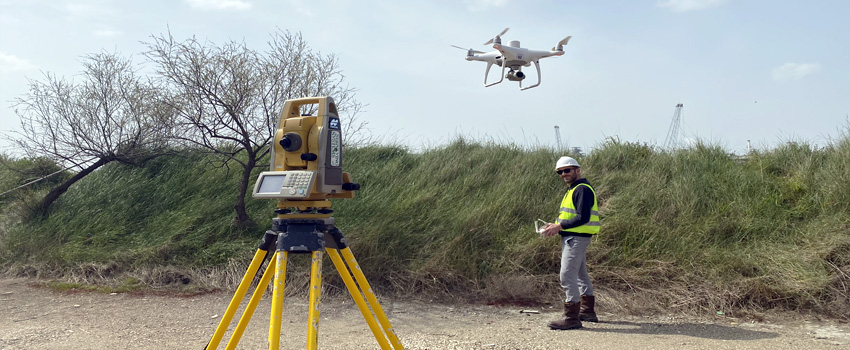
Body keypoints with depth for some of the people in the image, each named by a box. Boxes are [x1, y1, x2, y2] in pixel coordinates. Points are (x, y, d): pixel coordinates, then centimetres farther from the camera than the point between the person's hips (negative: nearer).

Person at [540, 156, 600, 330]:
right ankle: (587, 311, 29)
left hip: (576, 238, -11)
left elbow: (583, 218, -23)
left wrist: (559, 226, -19)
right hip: (573, 237, 11)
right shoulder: (574, 190, 18)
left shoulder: (582, 189, -15)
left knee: (567, 276, -11)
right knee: (581, 274, 18)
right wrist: (555, 226, 7)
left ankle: (571, 318, -8)